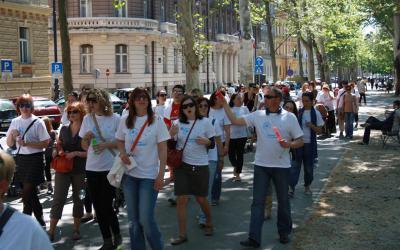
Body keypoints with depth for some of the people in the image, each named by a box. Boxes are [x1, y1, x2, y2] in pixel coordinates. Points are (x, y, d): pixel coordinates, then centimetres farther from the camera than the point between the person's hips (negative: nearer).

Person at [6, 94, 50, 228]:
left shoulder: (38, 122, -8)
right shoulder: (15, 122, 8)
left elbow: (45, 143, -11)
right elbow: (9, 144, 12)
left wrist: (26, 143, -20)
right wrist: (11, 135, -9)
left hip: (35, 159, -6)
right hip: (21, 159, 6)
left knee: (27, 192, -11)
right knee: (30, 191, 13)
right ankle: (39, 219, 25)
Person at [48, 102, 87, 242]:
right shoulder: (64, 129, 6)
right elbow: (59, 144, 20)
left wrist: (75, 153, -18)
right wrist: (59, 151, -1)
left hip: (80, 170, -2)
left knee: (78, 199, 9)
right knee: (58, 199, -2)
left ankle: (76, 229, 22)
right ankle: (51, 231, 2)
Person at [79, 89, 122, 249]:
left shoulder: (115, 119, -6)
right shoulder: (87, 119, 7)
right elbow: (84, 146, 13)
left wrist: (107, 144, -17)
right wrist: (86, 138, -8)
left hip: (110, 168, -5)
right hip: (92, 168, 5)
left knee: (106, 206, -4)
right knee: (98, 206, 8)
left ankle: (116, 236, 20)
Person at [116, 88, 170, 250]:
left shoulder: (156, 121, -4)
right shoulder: (125, 121, 4)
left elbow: (163, 149, -6)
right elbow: (120, 141, 17)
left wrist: (161, 174, -11)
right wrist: (122, 153, -6)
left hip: (149, 175, -3)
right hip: (129, 175, 3)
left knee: (146, 219, -8)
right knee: (133, 219, 10)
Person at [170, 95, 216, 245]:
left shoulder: (205, 122, -4)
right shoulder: (178, 123, 1)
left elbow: (213, 144, 0)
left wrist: (206, 141, -21)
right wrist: (171, 134, -15)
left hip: (200, 165, -1)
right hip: (182, 165, 1)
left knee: (201, 199, 11)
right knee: (181, 200, -2)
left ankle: (209, 223, 39)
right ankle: (182, 235, 9)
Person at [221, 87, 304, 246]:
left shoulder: (289, 117, -5)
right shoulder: (258, 115, 0)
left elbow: (300, 141, -3)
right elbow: (235, 121, -4)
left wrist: (289, 144, -23)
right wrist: (224, 104, -11)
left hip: (281, 166, -1)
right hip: (261, 165, 2)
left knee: (283, 200, 13)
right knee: (257, 202, 0)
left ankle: (284, 232, 32)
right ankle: (254, 238, 2)